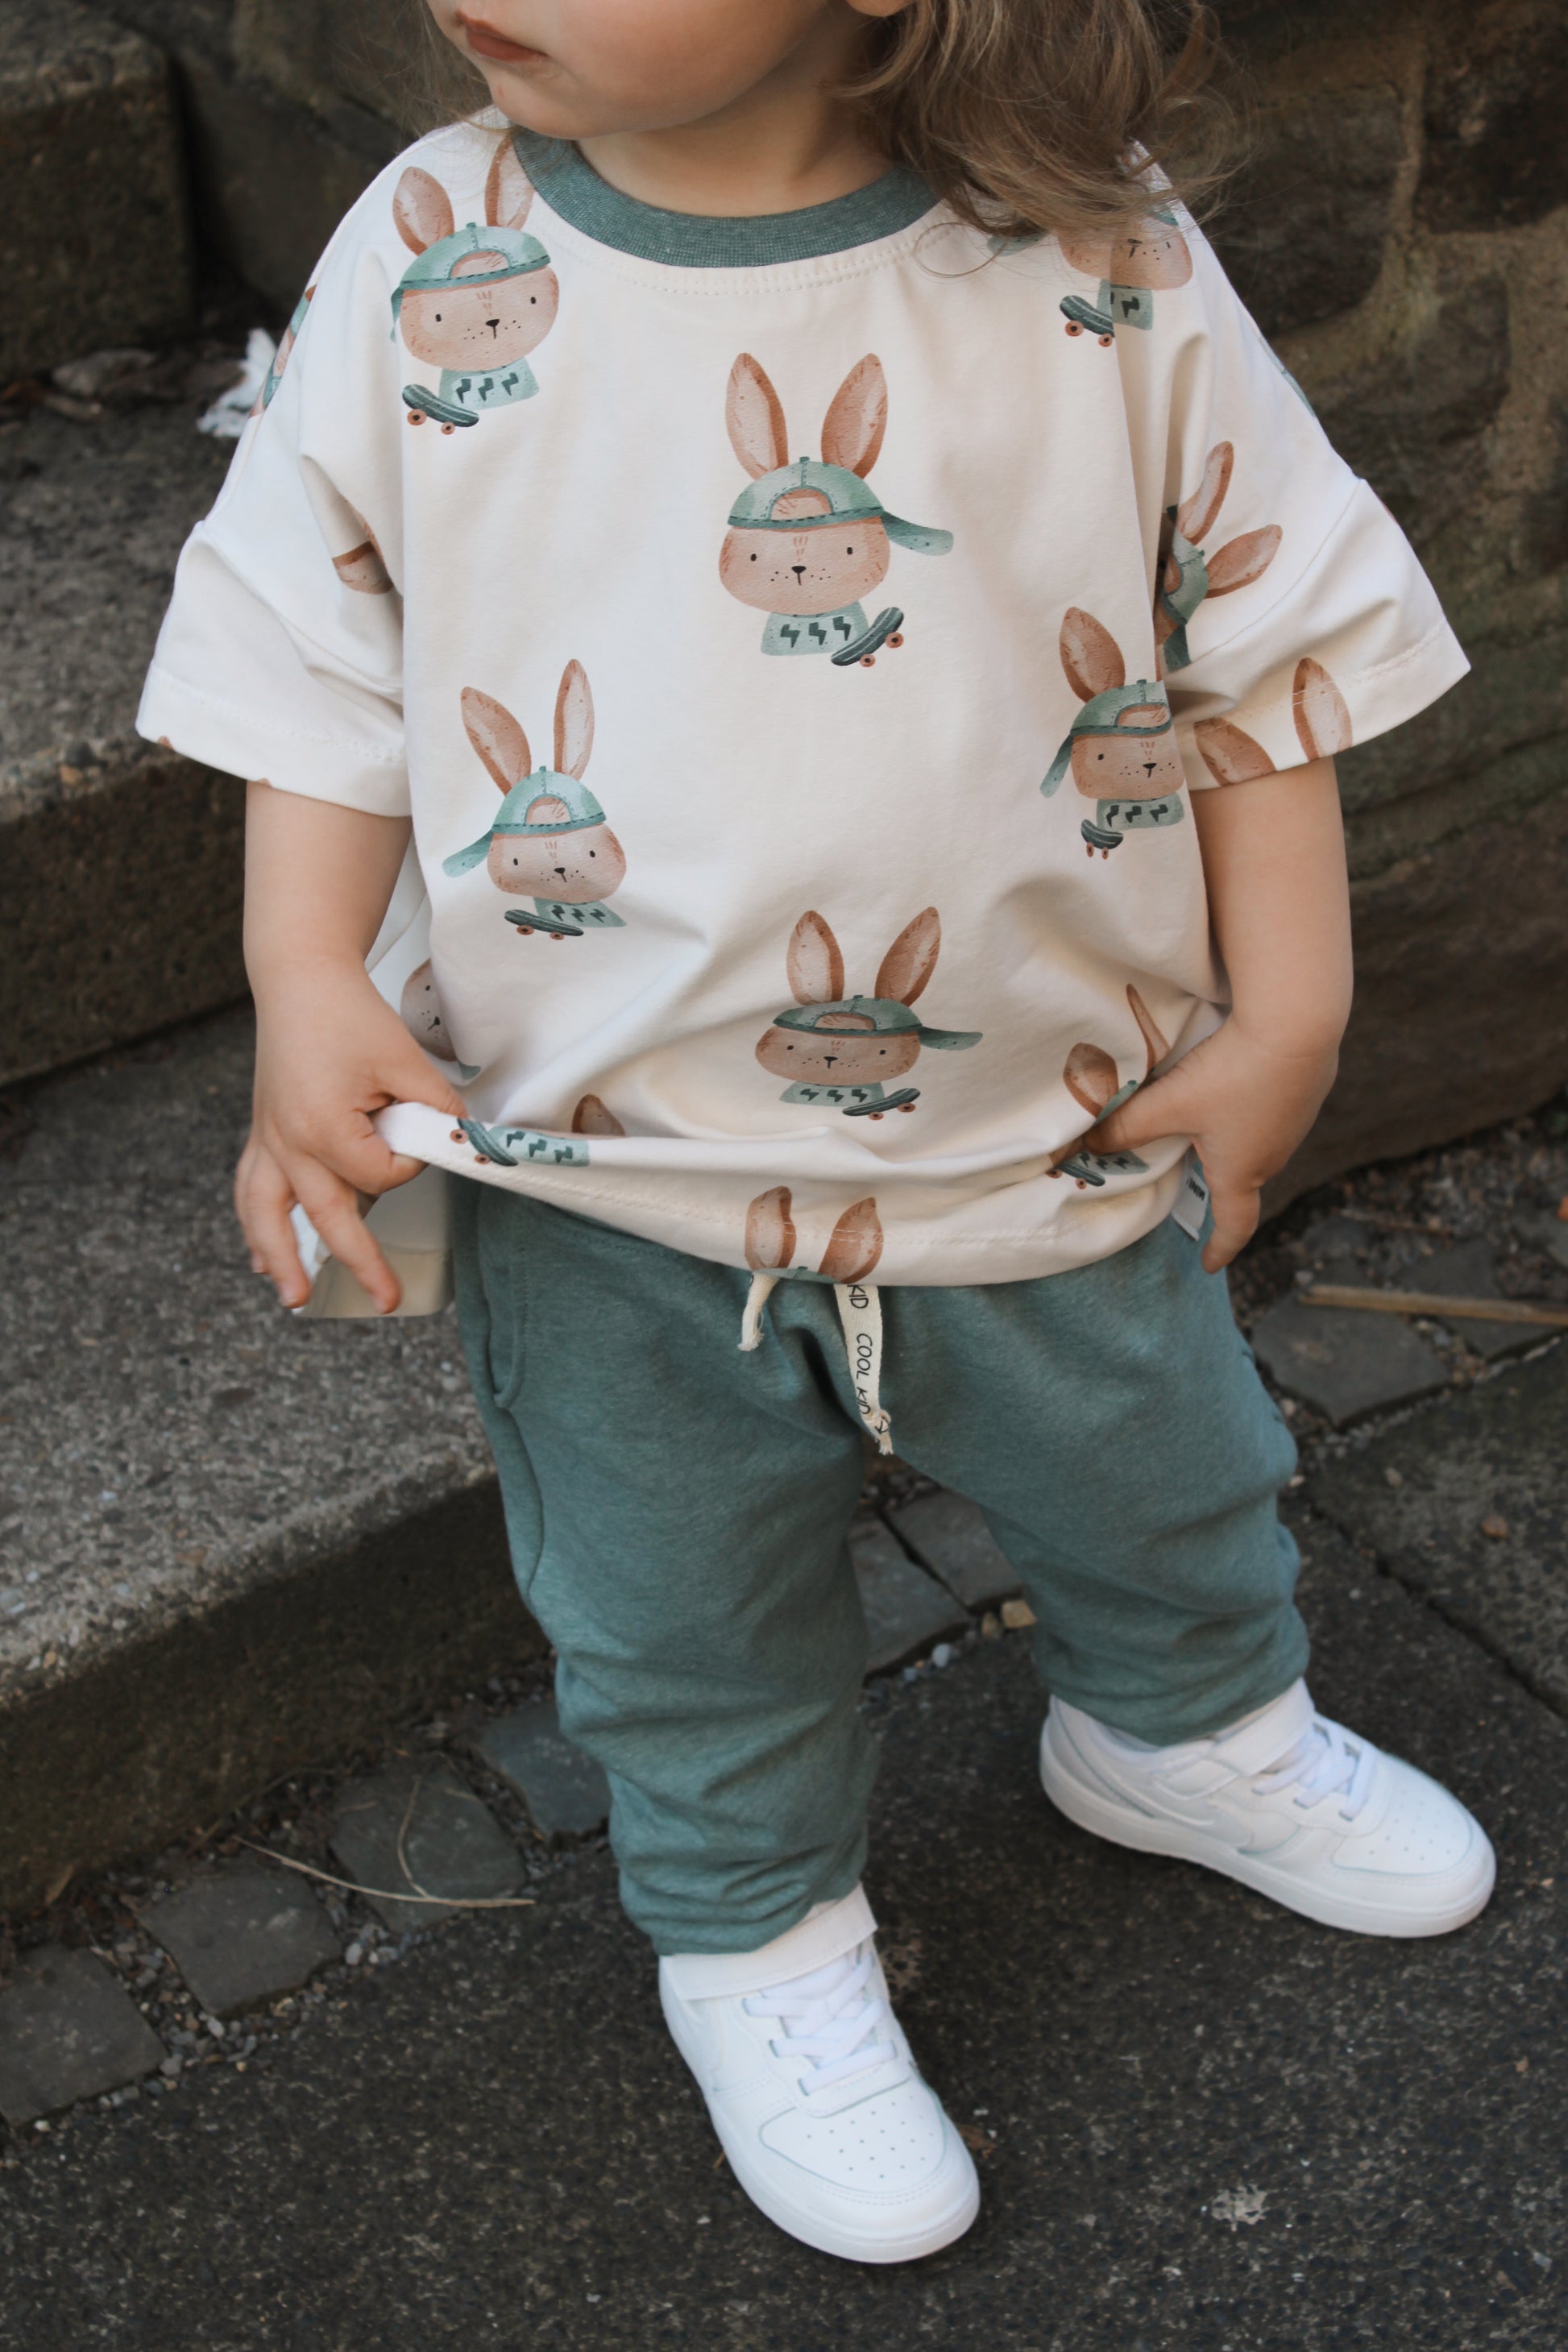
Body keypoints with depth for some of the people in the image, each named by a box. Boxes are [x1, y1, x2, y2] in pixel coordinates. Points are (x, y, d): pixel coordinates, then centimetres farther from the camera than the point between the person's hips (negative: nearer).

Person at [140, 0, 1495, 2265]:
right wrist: (306, 991, -13)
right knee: (687, 1620, 19)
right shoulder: (427, 268, -14)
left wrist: (1282, 1017, -5)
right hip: (612, 1182, 0)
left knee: (1165, 1488, 27)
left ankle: (1194, 1734, 61)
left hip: (1057, 1134, 1)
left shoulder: (1103, 268, -16)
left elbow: (1273, 635, -5)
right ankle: (758, 1933, 49)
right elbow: (317, 647, -4)